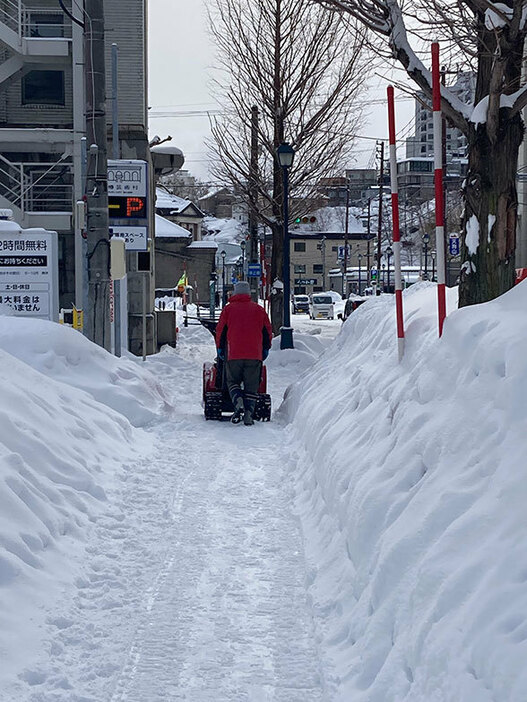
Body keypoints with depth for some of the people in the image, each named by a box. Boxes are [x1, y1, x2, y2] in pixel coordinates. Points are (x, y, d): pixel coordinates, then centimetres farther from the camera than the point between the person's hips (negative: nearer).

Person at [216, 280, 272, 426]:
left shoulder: (228, 309, 5)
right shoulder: (259, 310, 9)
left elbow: (220, 330, 7)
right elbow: (268, 331, 12)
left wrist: (220, 349, 20)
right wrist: (265, 349, 23)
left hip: (234, 354, -1)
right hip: (255, 355, 1)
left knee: (233, 381, 11)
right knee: (251, 385, 6)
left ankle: (238, 402, -16)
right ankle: (249, 412, -8)